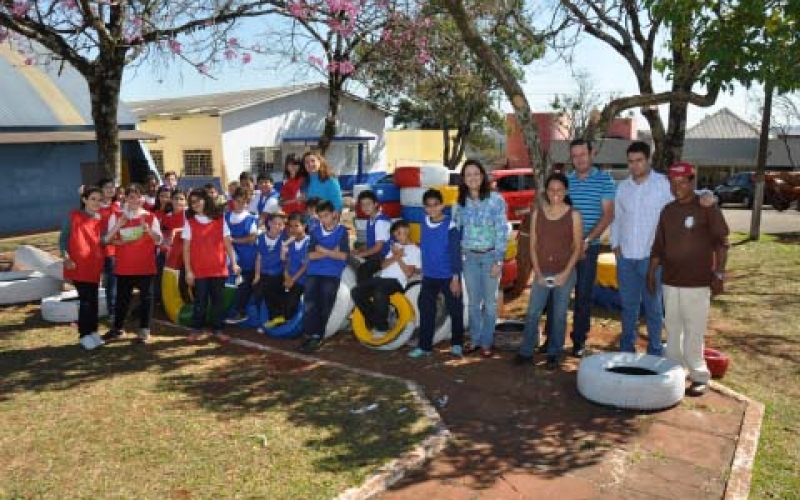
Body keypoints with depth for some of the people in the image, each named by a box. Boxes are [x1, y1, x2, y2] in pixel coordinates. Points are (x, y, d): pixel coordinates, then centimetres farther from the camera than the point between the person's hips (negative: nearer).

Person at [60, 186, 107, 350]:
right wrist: (66, 257, -14)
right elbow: (63, 238, 0)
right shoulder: (73, 216, 1)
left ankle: (92, 332, 21)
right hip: (77, 265, -4)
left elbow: (103, 241, 2)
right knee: (86, 299, -7)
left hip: (94, 265, 4)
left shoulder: (101, 220, 11)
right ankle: (84, 335, 3)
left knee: (93, 299, 10)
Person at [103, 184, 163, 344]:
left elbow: (158, 241, -1)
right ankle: (117, 328, 23)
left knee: (146, 296, 3)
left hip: (145, 265, -1)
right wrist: (118, 226, -14)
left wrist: (147, 229, -18)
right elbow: (107, 239, 2)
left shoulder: (150, 217, 2)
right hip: (124, 265, 1)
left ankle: (144, 329, 12)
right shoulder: (117, 216, 5)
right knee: (122, 297, 9)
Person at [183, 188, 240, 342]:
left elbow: (227, 244, 4)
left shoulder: (220, 220, 4)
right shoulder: (189, 222, 1)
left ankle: (217, 329, 17)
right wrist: (188, 270, -6)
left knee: (218, 300, 7)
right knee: (200, 300, 5)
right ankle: (196, 329, 18)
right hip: (199, 270, -1)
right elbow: (186, 248, -1)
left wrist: (234, 263, -5)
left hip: (219, 269, 1)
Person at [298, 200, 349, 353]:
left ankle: (318, 336, 4)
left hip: (332, 274, -3)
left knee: (325, 306, -4)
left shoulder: (342, 231, 1)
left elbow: (343, 255, -8)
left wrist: (323, 250, -6)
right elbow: (311, 255, 1)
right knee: (309, 304, -9)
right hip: (313, 272, 3)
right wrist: (331, 252, -8)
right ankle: (310, 335, -5)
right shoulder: (315, 231, 10)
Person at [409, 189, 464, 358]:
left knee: (455, 311, 8)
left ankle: (457, 344, 23)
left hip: (449, 276, -5)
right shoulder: (425, 222, 2)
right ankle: (424, 346, 14)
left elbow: (456, 253, -14)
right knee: (426, 311, 6)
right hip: (429, 276, 5)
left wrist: (456, 278, -16)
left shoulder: (450, 226, -15)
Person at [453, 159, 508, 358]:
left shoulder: (496, 200, -10)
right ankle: (475, 340, 24)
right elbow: (456, 229, 9)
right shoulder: (461, 202, 2)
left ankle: (487, 343, 18)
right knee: (473, 301, 11)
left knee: (489, 301, 7)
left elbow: (502, 231, -10)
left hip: (490, 255, -3)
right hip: (470, 257, 3)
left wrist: (498, 261, -13)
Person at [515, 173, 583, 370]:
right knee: (532, 313, 2)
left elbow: (577, 247, -3)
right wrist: (538, 272, -4)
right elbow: (533, 245, 4)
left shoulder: (573, 215, -4)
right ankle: (526, 352, 14)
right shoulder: (537, 214, 3)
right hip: (542, 273, 2)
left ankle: (554, 354, 19)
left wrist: (566, 273, -11)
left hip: (565, 274, -2)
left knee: (559, 315, 6)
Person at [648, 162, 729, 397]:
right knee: (672, 329, 11)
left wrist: (719, 273, -10)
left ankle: (699, 375, 9)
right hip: (670, 281, 5)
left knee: (693, 331, -2)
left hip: (697, 282, -5)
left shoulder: (707, 207, -5)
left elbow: (721, 242, -6)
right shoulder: (667, 210, 10)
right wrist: (651, 272, 14)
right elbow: (658, 245, 15)